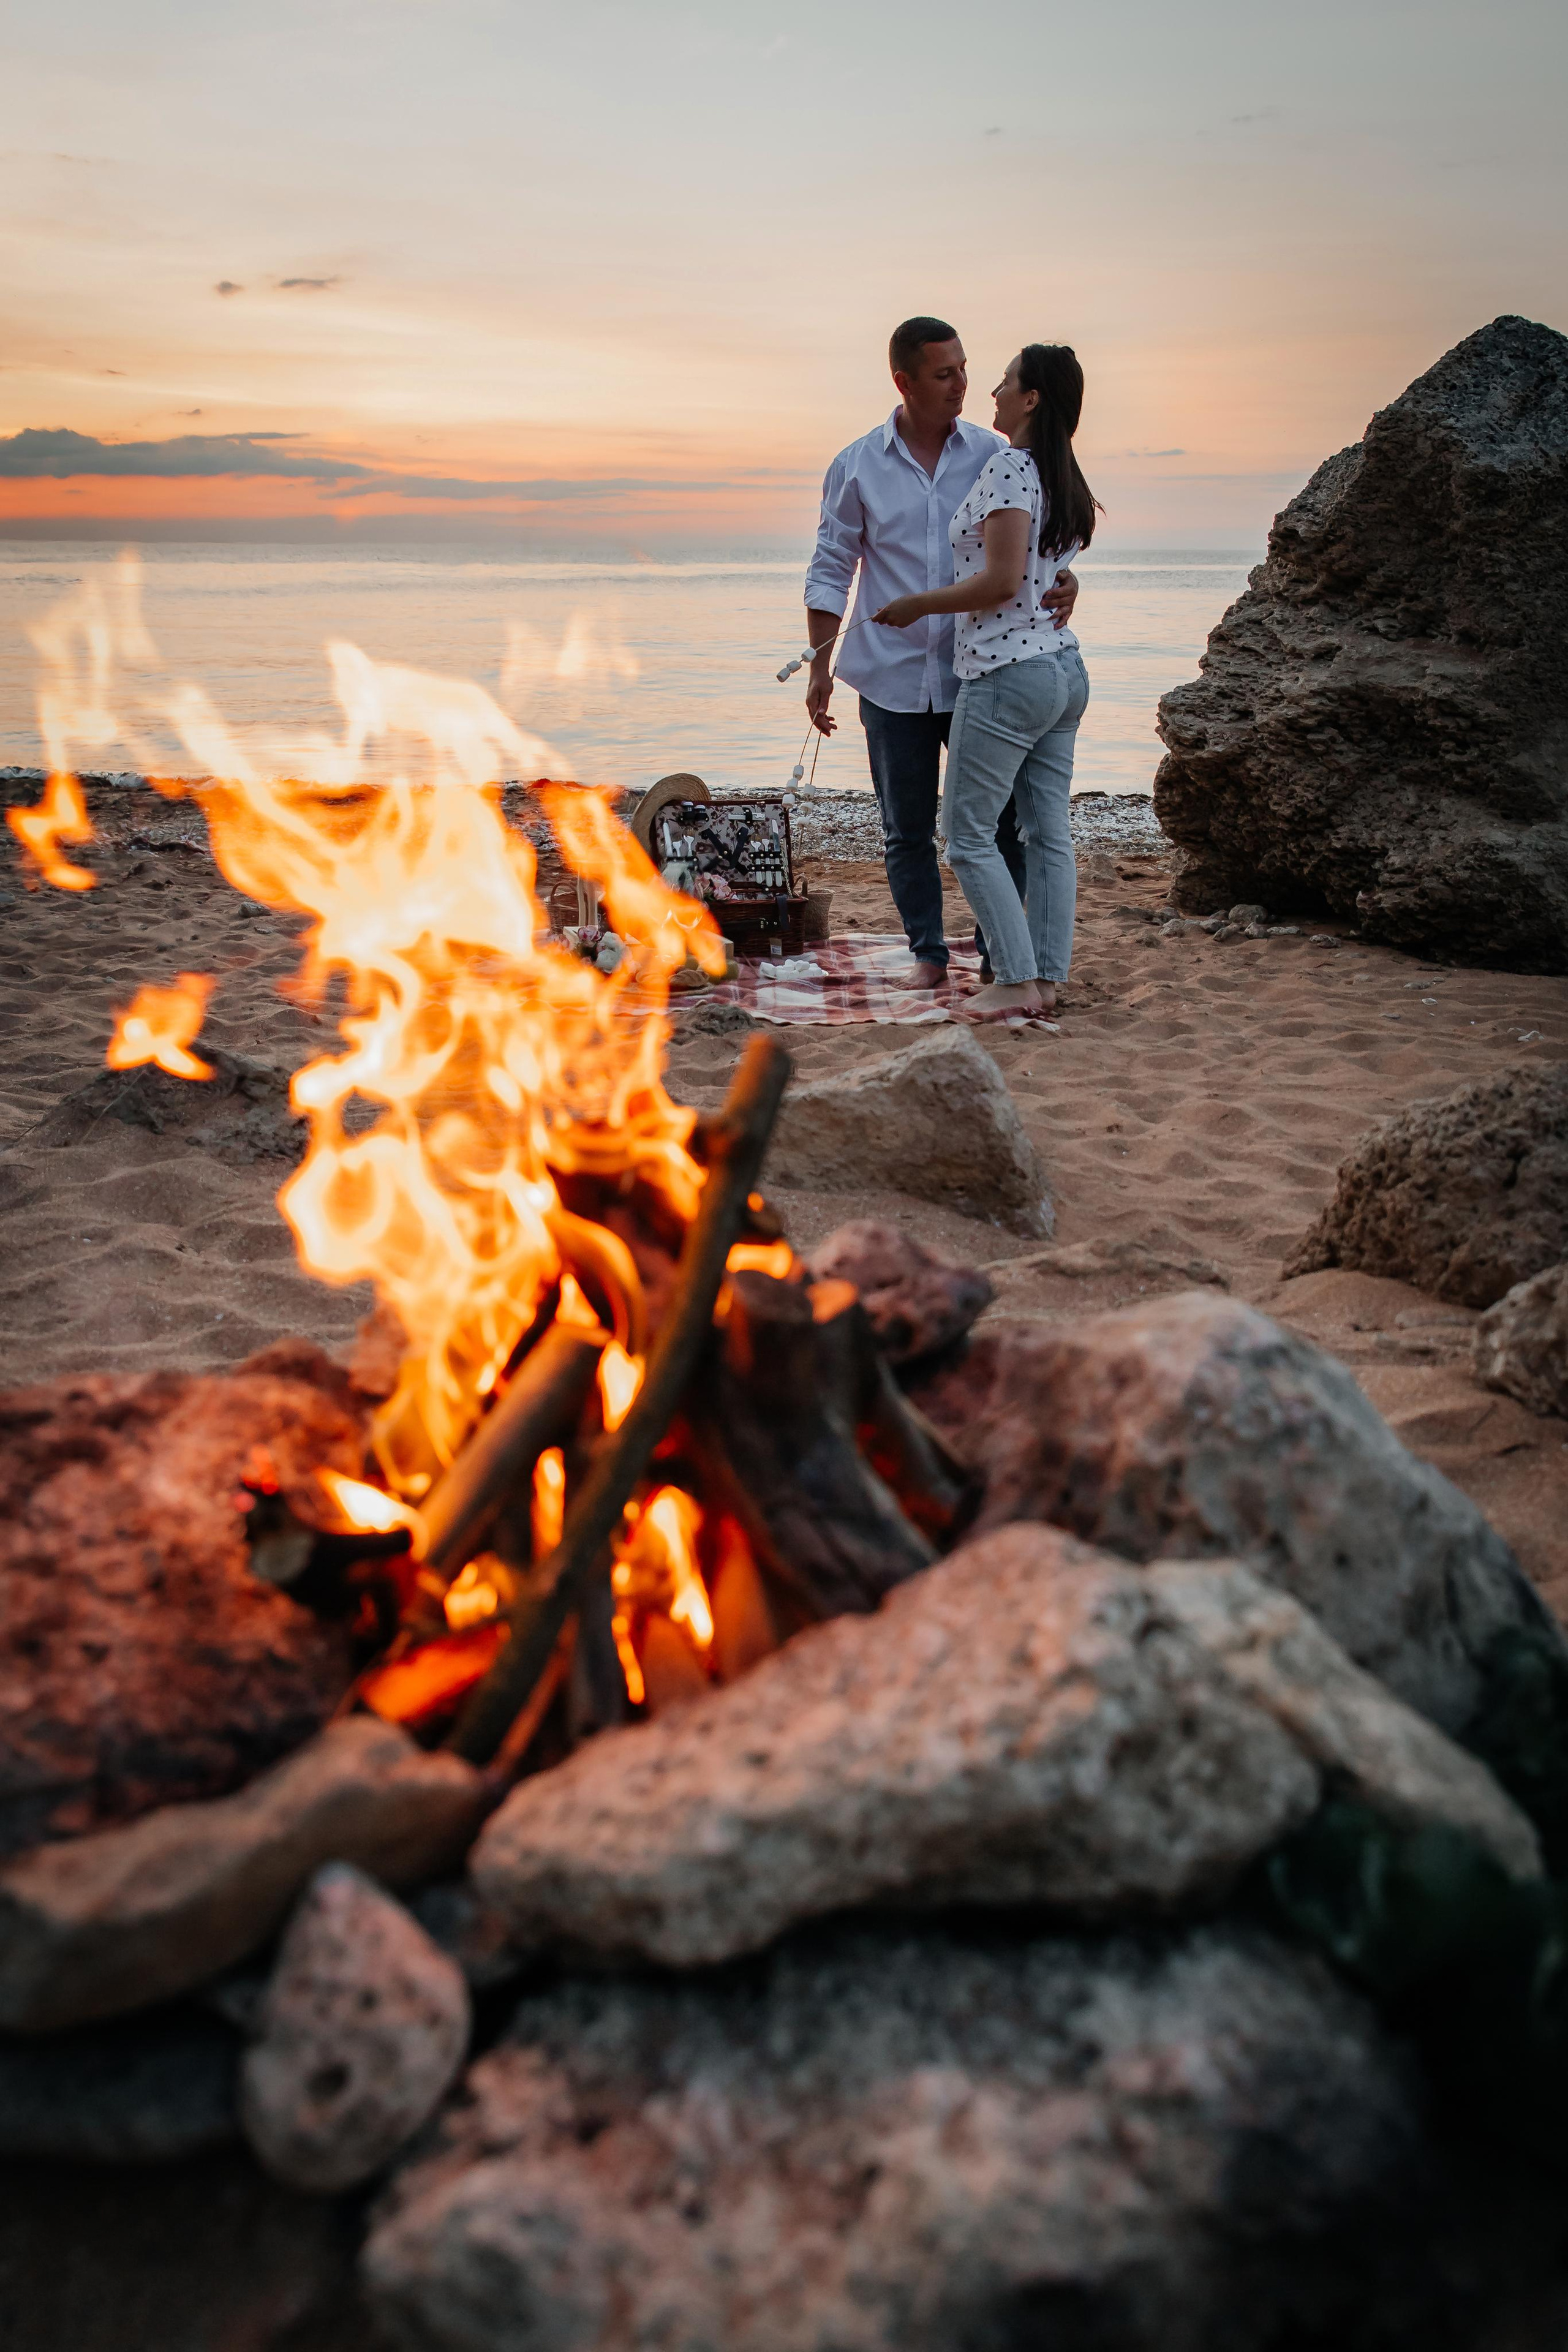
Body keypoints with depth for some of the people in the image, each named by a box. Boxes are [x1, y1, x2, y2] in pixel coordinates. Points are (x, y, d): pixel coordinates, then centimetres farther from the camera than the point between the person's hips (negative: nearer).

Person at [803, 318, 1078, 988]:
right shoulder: (857, 467, 2)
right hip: (894, 678, 0)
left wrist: (1063, 581, -17)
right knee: (907, 830, 7)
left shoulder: (993, 455, 3)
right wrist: (820, 667, 1)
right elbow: (830, 572, 6)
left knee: (1001, 822, -1)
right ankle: (927, 953, 21)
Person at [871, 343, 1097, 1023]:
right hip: (1065, 669, 9)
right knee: (1048, 833, 9)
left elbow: (1002, 581, -21)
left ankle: (1016, 981, -3)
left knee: (969, 834, -2)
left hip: (1007, 675, -9)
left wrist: (917, 605, -11)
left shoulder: (1008, 467, -13)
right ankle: (1048, 980, 12)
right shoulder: (1065, 479, 14)